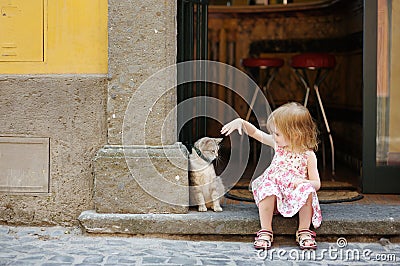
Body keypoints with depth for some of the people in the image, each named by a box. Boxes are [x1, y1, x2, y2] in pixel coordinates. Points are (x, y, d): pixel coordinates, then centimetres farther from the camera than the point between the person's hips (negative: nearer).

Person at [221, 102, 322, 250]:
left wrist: (302, 181, -27)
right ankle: (265, 231, -28)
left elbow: (316, 184, -7)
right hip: (275, 193, 2)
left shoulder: (308, 155, -7)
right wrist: (241, 122, -9)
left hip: (296, 196, -2)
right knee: (267, 187, -31)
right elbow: (255, 133, 7)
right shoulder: (278, 145, 4)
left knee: (307, 189, -33)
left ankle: (304, 232, -23)